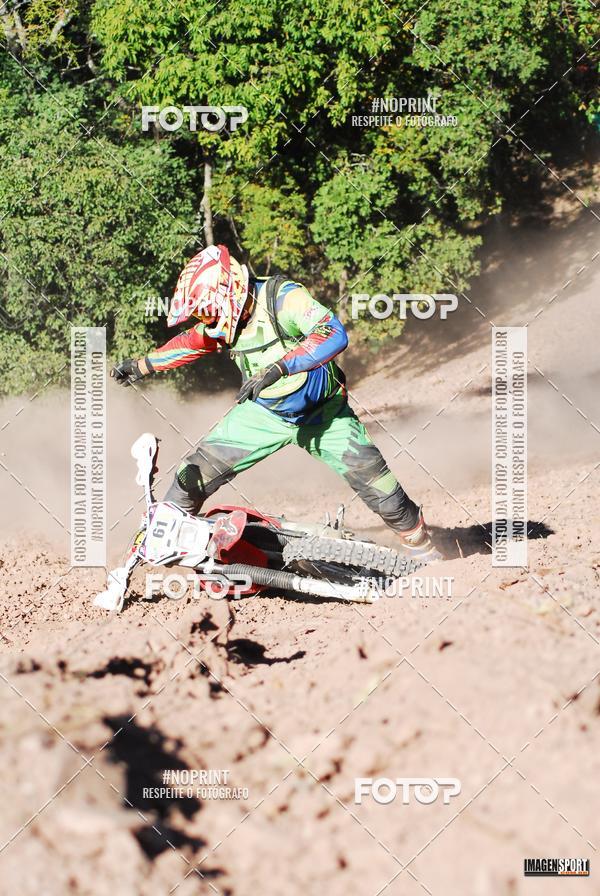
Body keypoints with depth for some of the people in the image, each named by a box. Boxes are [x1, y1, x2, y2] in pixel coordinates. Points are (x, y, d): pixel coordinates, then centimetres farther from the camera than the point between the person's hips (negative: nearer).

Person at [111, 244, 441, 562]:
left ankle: (418, 542, 11)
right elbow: (191, 343, 14)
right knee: (198, 470, -4)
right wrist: (141, 365, 15)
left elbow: (334, 335, -43)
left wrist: (275, 369, -49)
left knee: (372, 477, -9)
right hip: (264, 412, 5)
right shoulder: (223, 319, -9)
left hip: (323, 414, -5)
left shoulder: (283, 297, -29)